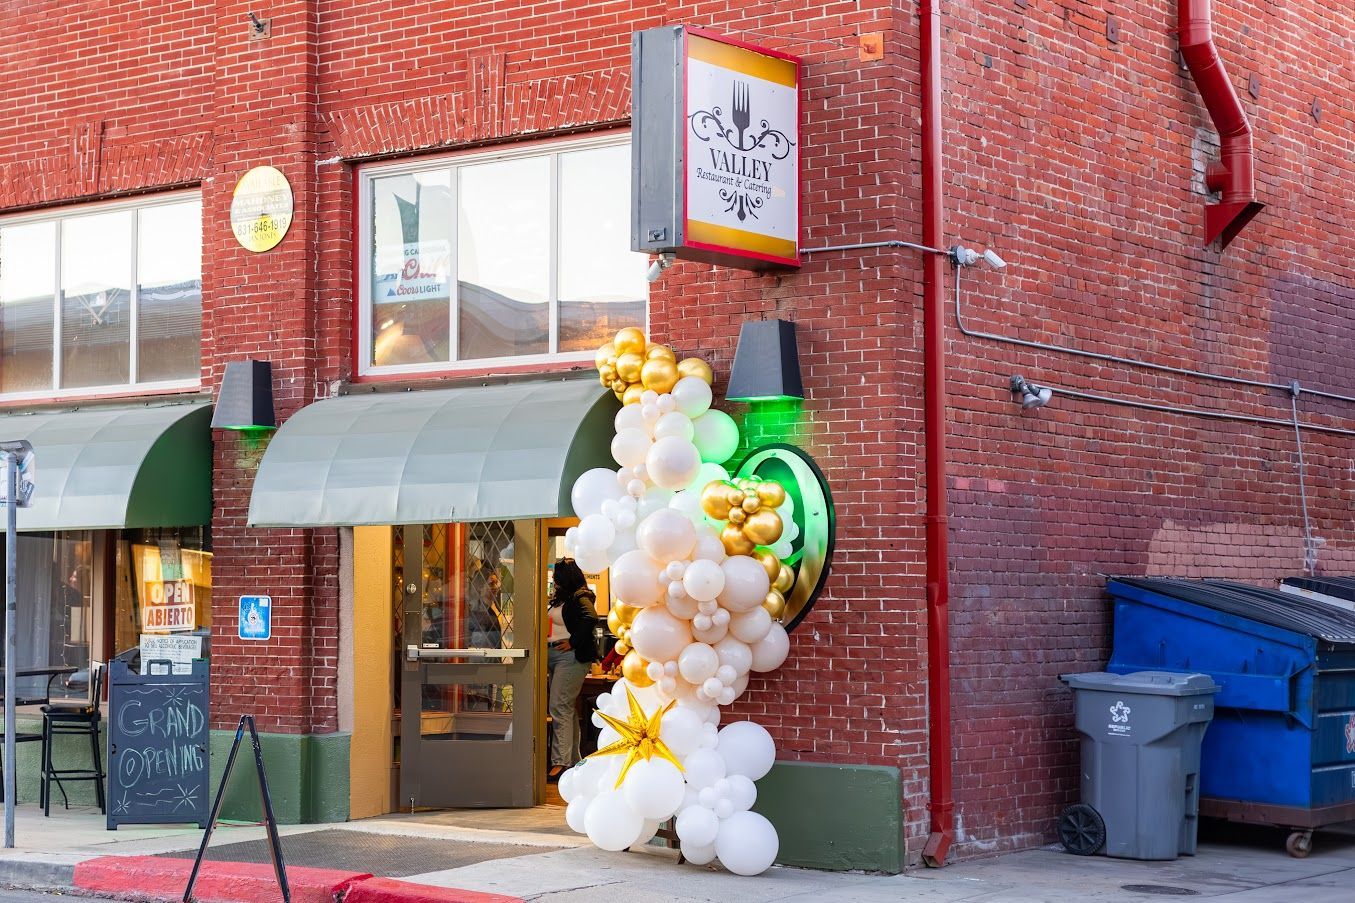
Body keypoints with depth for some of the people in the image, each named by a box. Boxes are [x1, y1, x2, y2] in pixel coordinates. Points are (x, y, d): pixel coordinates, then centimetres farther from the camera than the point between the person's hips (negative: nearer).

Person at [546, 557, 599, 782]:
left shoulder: (580, 598, -10)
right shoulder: (560, 598, 19)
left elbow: (591, 617, -27)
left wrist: (574, 642, -21)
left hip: (572, 656, -10)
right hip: (553, 656, 10)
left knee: (560, 708, -14)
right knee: (568, 709, 12)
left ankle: (560, 762, -16)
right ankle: (573, 761, 16)